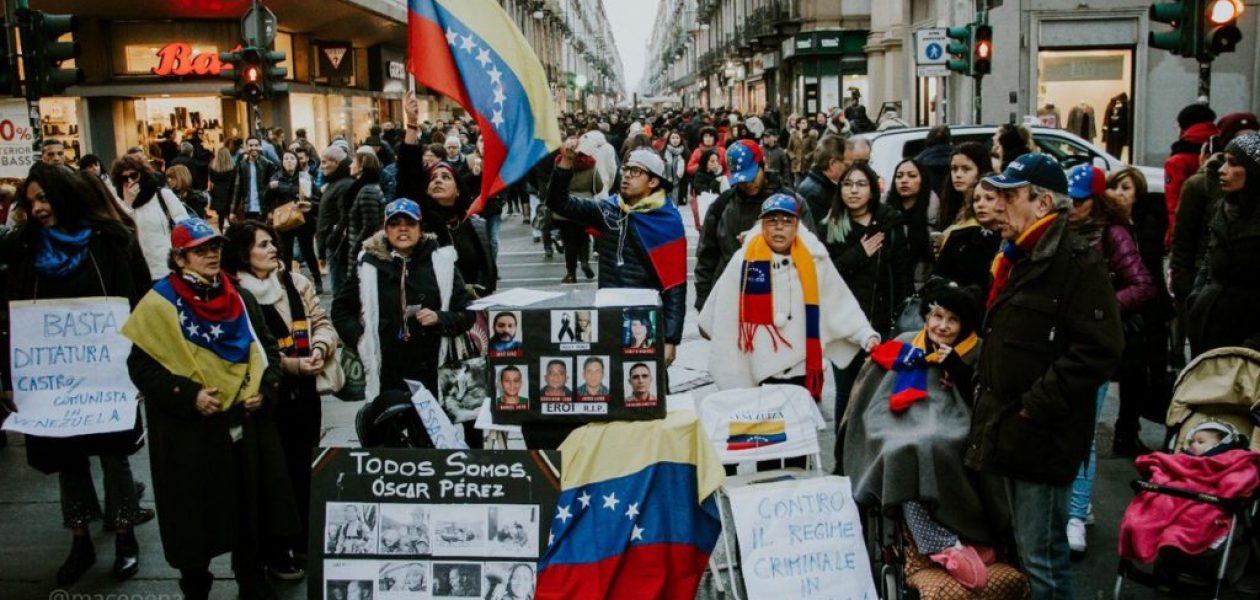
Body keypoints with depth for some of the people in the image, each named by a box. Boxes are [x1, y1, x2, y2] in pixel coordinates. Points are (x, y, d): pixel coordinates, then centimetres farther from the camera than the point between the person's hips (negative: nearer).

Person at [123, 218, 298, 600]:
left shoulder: (240, 299, 9)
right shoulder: (161, 304, -6)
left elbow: (267, 349, 14)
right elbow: (141, 366, -9)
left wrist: (265, 388, -4)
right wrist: (189, 395, -20)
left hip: (247, 424, 4)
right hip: (190, 433, -4)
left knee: (250, 506, 11)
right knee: (198, 513, 5)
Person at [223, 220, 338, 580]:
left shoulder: (296, 283, 5)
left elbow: (321, 322, 8)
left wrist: (320, 347, -13)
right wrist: (293, 364, -19)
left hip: (304, 391, 5)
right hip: (266, 396, -5)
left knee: (304, 467, 16)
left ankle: (304, 541, 33)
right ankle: (276, 553, 21)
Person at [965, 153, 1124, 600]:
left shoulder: (1077, 262, -15)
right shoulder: (1018, 258, 16)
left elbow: (1099, 349, -23)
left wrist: (1038, 404, -22)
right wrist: (984, 386, 16)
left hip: (1043, 437, -10)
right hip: (1011, 431, 10)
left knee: (1042, 557, -3)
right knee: (1024, 547, 21)